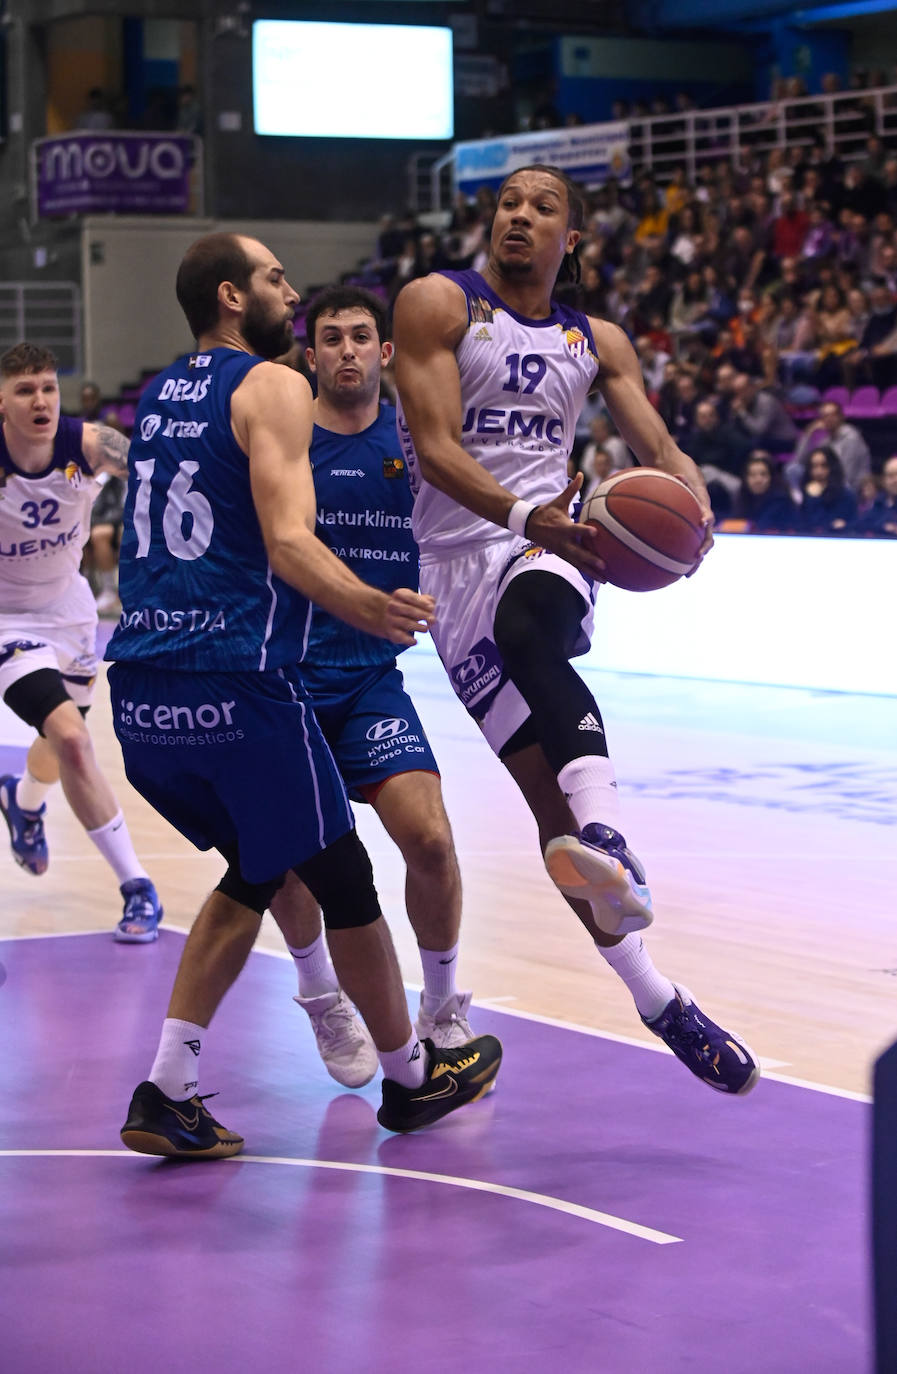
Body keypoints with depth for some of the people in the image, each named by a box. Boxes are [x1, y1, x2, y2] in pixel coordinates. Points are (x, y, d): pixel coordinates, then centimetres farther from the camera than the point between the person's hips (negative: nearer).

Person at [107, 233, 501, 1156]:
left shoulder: (155, 398, 19)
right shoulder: (273, 387, -4)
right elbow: (288, 540, -17)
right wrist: (365, 607, -28)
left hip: (140, 689, 8)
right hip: (236, 682, -8)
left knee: (252, 873, 22)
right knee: (342, 879, 10)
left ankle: (165, 1092, 12)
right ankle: (410, 1076, 26)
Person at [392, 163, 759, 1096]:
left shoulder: (597, 342, 14)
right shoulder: (439, 305, 0)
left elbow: (656, 444, 7)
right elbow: (437, 449, -11)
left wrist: (693, 505, -18)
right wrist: (522, 514, -30)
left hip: (552, 545, 1)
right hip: (458, 556, -1)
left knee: (529, 625, -38)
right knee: (549, 799, -5)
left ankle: (606, 837, -60)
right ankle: (657, 1001, 2)